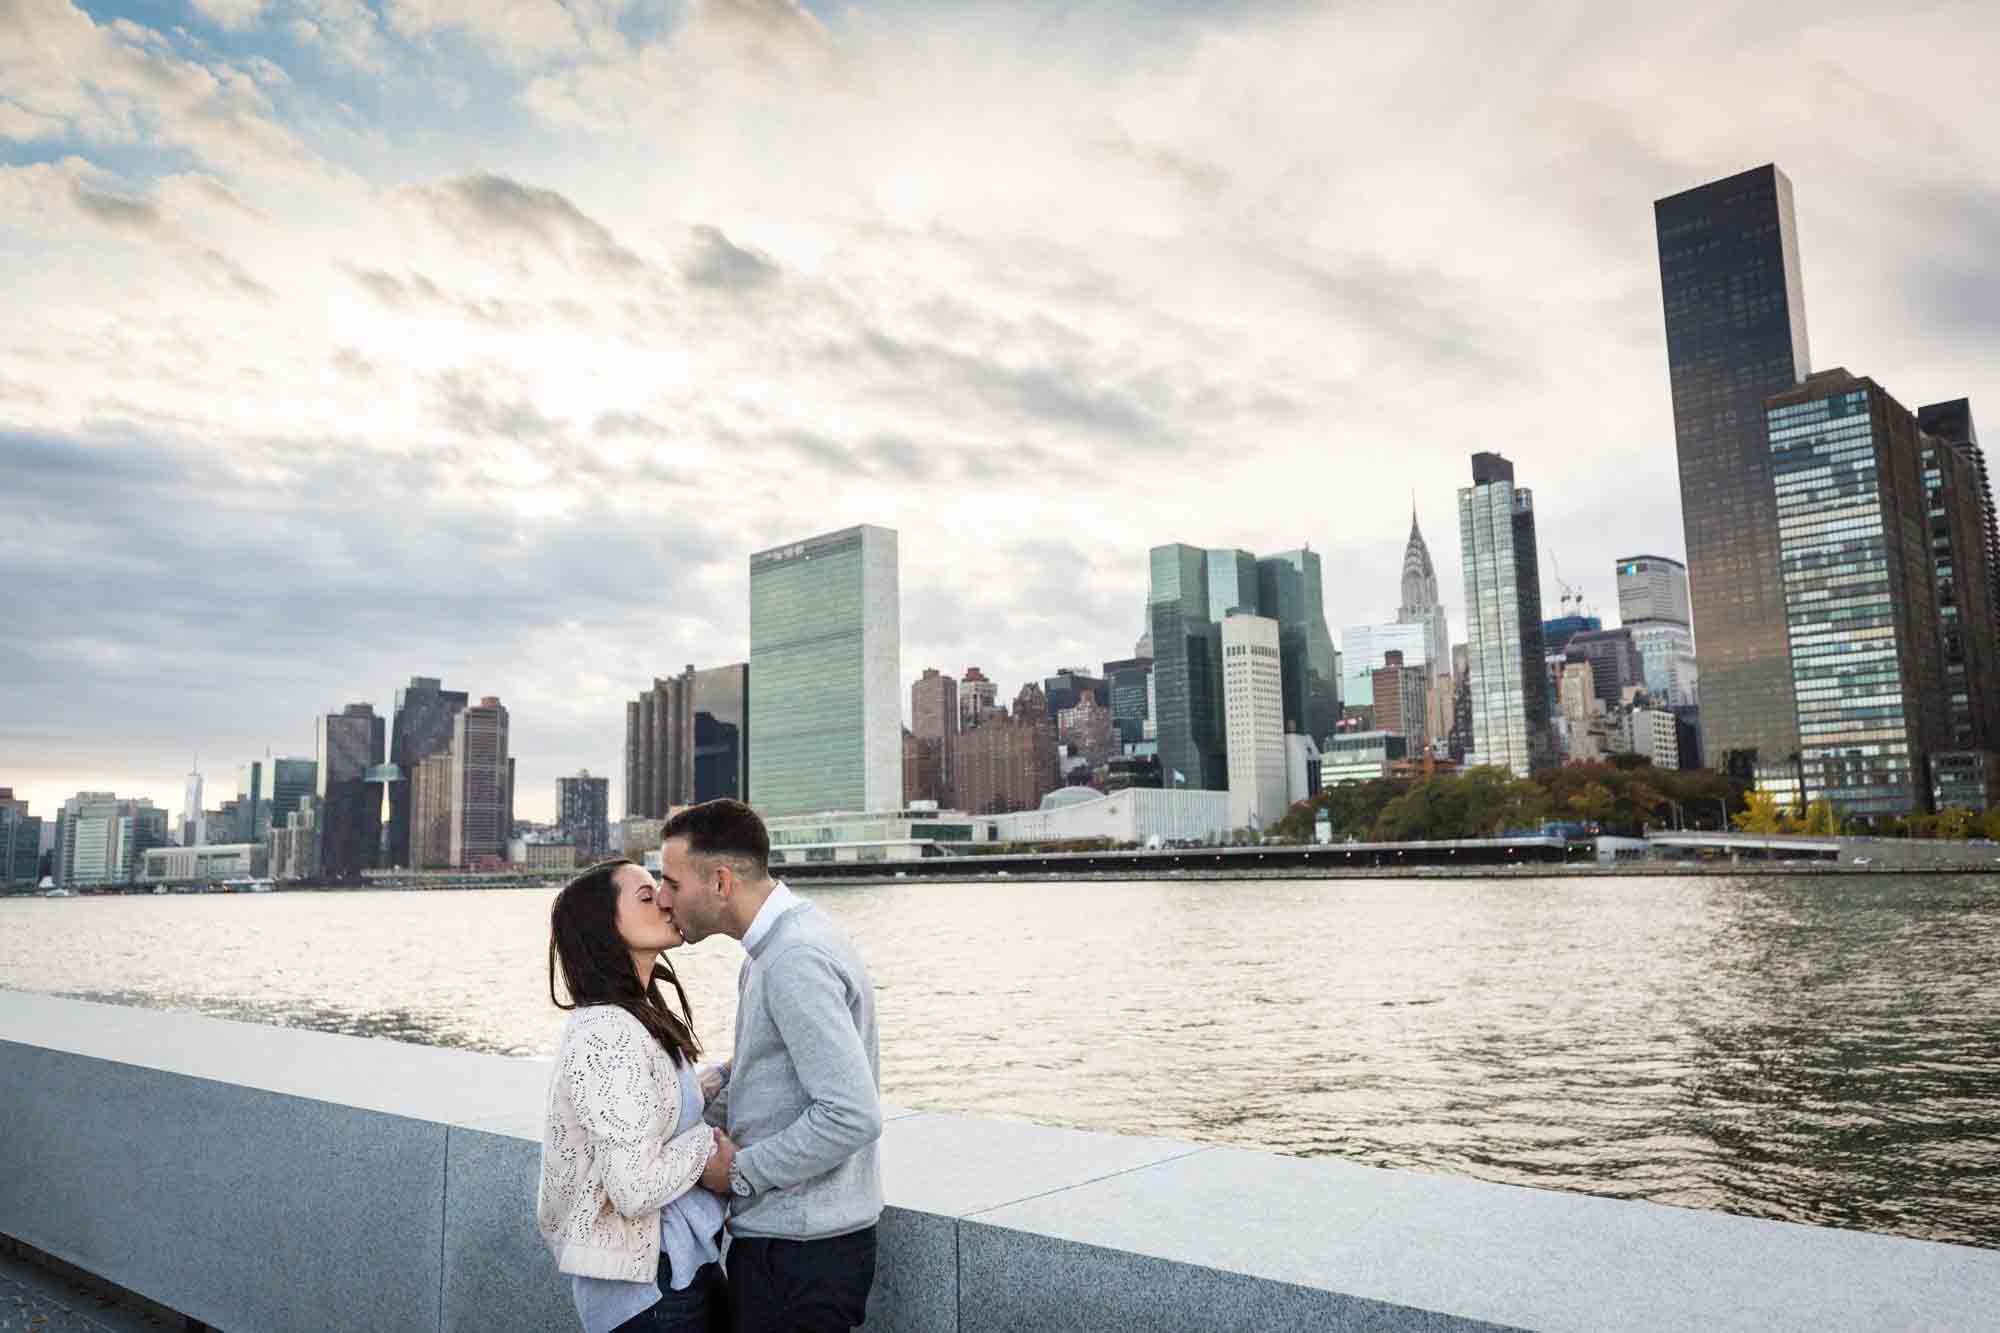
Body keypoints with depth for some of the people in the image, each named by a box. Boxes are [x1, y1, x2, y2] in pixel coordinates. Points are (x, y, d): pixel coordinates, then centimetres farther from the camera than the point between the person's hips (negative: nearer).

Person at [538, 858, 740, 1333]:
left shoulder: (636, 1018, 6)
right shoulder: (609, 1033, -24)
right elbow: (636, 1188, -28)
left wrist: (724, 1077, 7)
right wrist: (707, 1149, -13)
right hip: (649, 1283, -9)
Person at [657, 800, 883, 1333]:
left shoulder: (795, 960, -23)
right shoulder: (771, 951, 10)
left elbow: (852, 1116, -28)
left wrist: (740, 1169, -16)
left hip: (797, 1249, -9)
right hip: (782, 1235, 9)